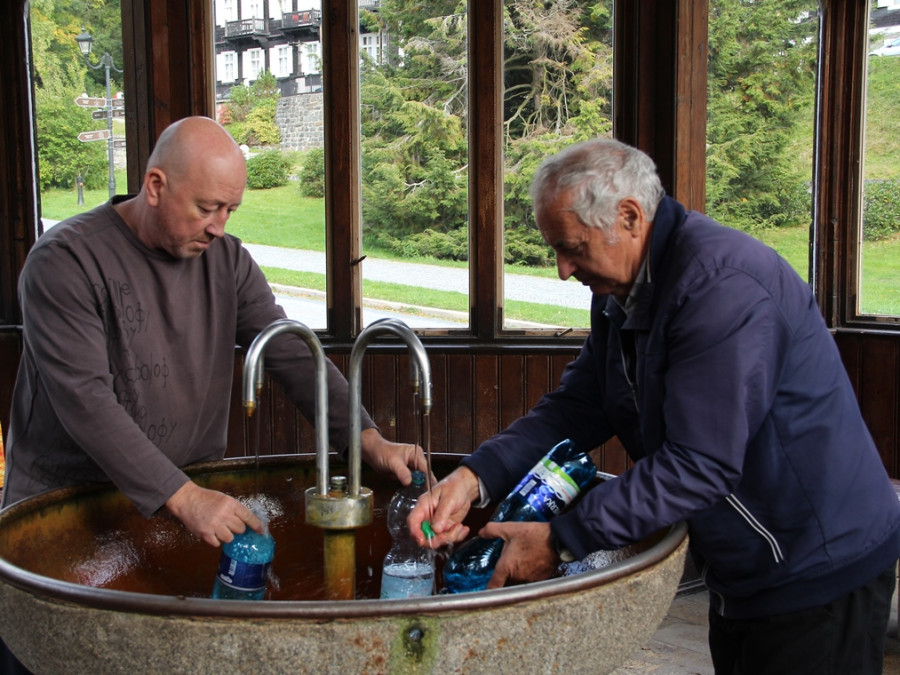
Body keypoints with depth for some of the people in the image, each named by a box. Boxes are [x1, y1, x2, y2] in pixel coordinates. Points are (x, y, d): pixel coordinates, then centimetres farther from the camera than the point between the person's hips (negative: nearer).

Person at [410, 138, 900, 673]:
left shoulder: (721, 285, -28)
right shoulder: (622, 291, 3)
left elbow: (699, 465, -30)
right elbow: (575, 408, 1)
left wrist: (562, 541, -26)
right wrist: (474, 477, -15)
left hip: (819, 572, -9)